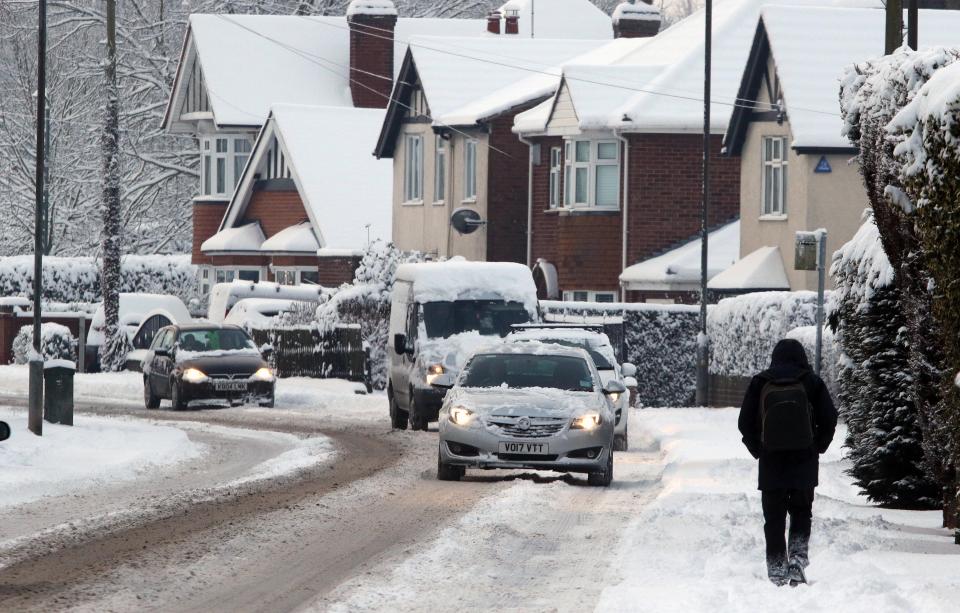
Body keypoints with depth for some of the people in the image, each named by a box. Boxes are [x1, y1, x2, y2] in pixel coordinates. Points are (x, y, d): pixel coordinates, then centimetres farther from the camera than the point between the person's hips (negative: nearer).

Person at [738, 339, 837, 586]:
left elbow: (746, 424, 3)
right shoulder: (812, 383, 1)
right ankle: (798, 556, -7)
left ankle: (776, 568, 2)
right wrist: (816, 449, 11)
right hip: (804, 461, 0)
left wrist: (759, 451, 11)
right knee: (801, 512, 13)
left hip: (771, 461, 0)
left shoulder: (760, 384, 3)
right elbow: (829, 420, 0)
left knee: (774, 516, 6)